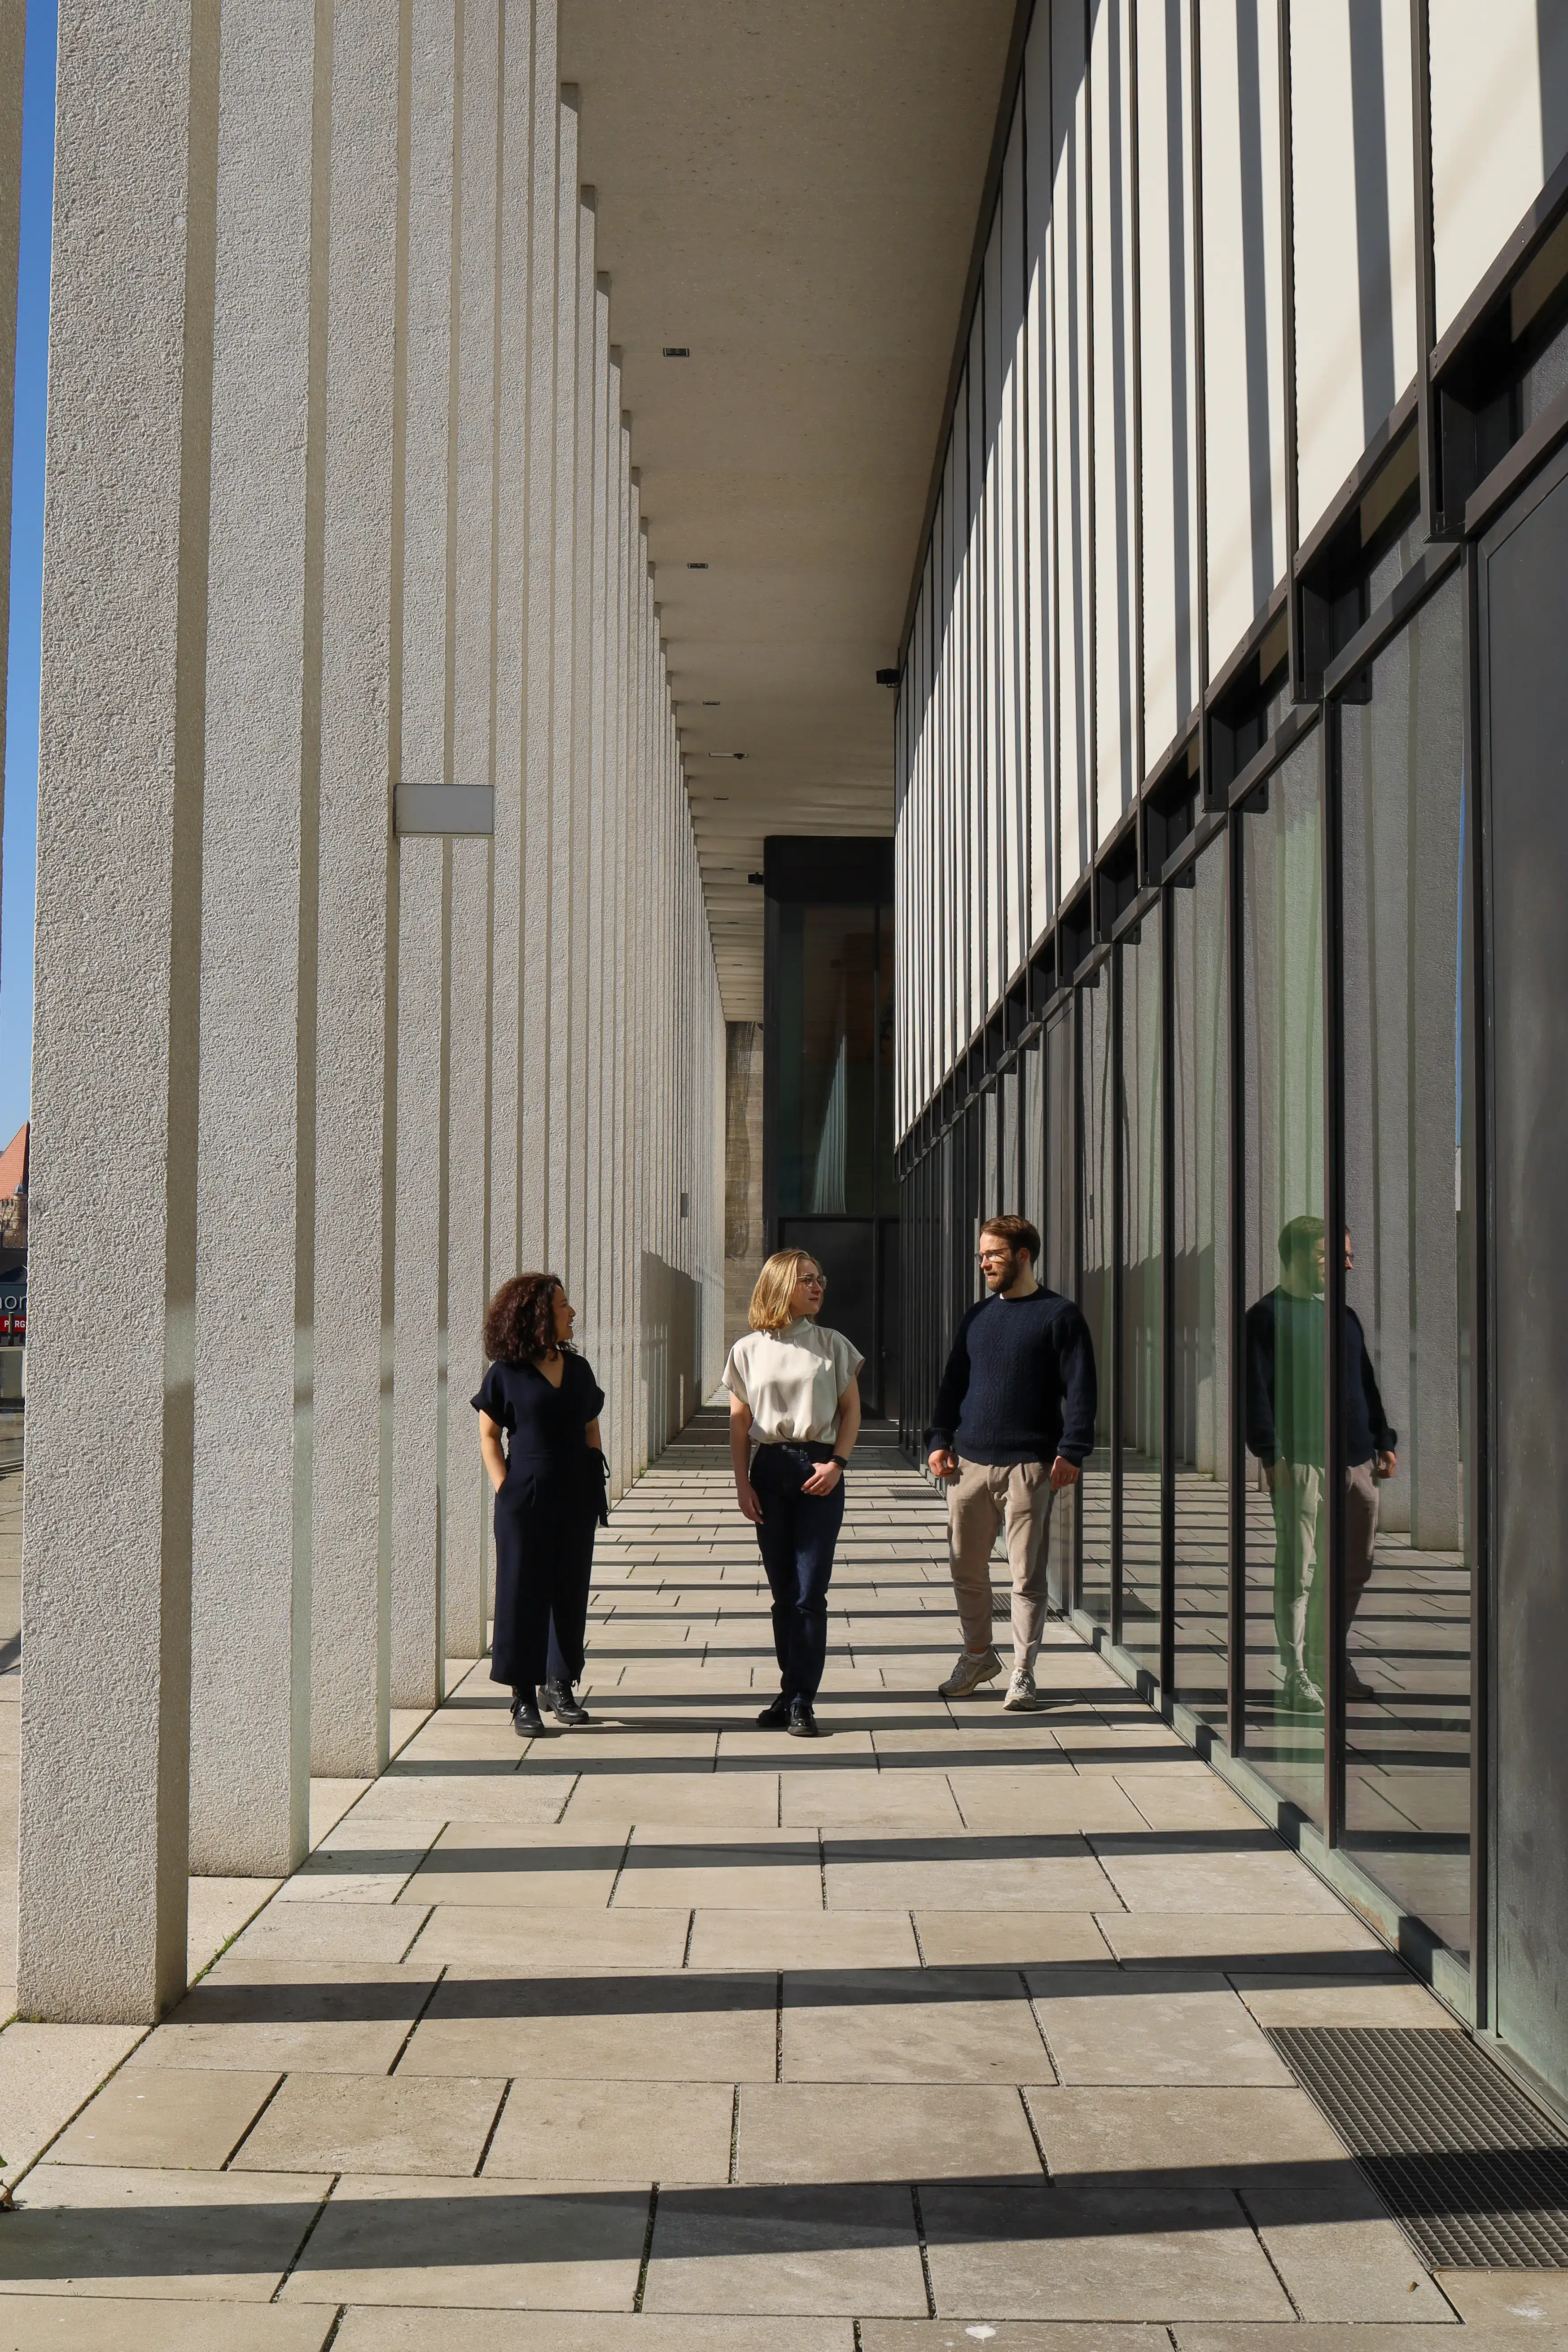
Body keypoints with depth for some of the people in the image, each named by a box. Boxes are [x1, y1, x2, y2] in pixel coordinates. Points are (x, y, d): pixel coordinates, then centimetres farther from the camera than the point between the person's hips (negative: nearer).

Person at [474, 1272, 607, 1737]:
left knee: (571, 1593, 9)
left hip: (576, 1499, 5)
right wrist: (505, 1488, -10)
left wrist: (595, 1481, 7)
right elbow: (489, 1435, -1)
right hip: (525, 1500, -5)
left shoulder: (579, 1370, 10)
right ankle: (524, 1698, 7)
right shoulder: (506, 1374, -5)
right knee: (523, 1594, 0)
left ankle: (561, 1685, 22)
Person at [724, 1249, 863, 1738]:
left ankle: (801, 1701, 0)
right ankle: (792, 1693, 17)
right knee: (783, 1592, 8)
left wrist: (837, 1463, -7)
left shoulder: (833, 1345, 4)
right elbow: (739, 1422, 8)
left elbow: (851, 1410, 6)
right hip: (769, 1469, 1)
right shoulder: (749, 1350, 5)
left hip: (819, 1470, -1)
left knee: (809, 1592, -5)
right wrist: (742, 1483, 1)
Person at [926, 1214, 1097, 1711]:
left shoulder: (1059, 1315, -2)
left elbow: (1080, 1389, -5)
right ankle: (978, 1656, 28)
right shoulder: (978, 1316, 15)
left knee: (1027, 1576, 0)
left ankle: (1023, 1673, 9)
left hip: (1029, 1466, -5)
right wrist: (939, 1439, 6)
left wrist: (1071, 1451, -13)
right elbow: (954, 1382, 18)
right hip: (969, 1464, 5)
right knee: (966, 1568, 10)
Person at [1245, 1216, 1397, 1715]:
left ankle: (1330, 1661, 24)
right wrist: (1271, 1455, -16)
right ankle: (1298, 1677, 0)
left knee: (1353, 1571, 11)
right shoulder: (1268, 1316, -4)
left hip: (1357, 1461, 7)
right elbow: (1257, 1392, -9)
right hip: (1302, 1462, -7)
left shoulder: (1343, 1315, 18)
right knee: (1300, 1571, -5)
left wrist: (1383, 1442, 16)